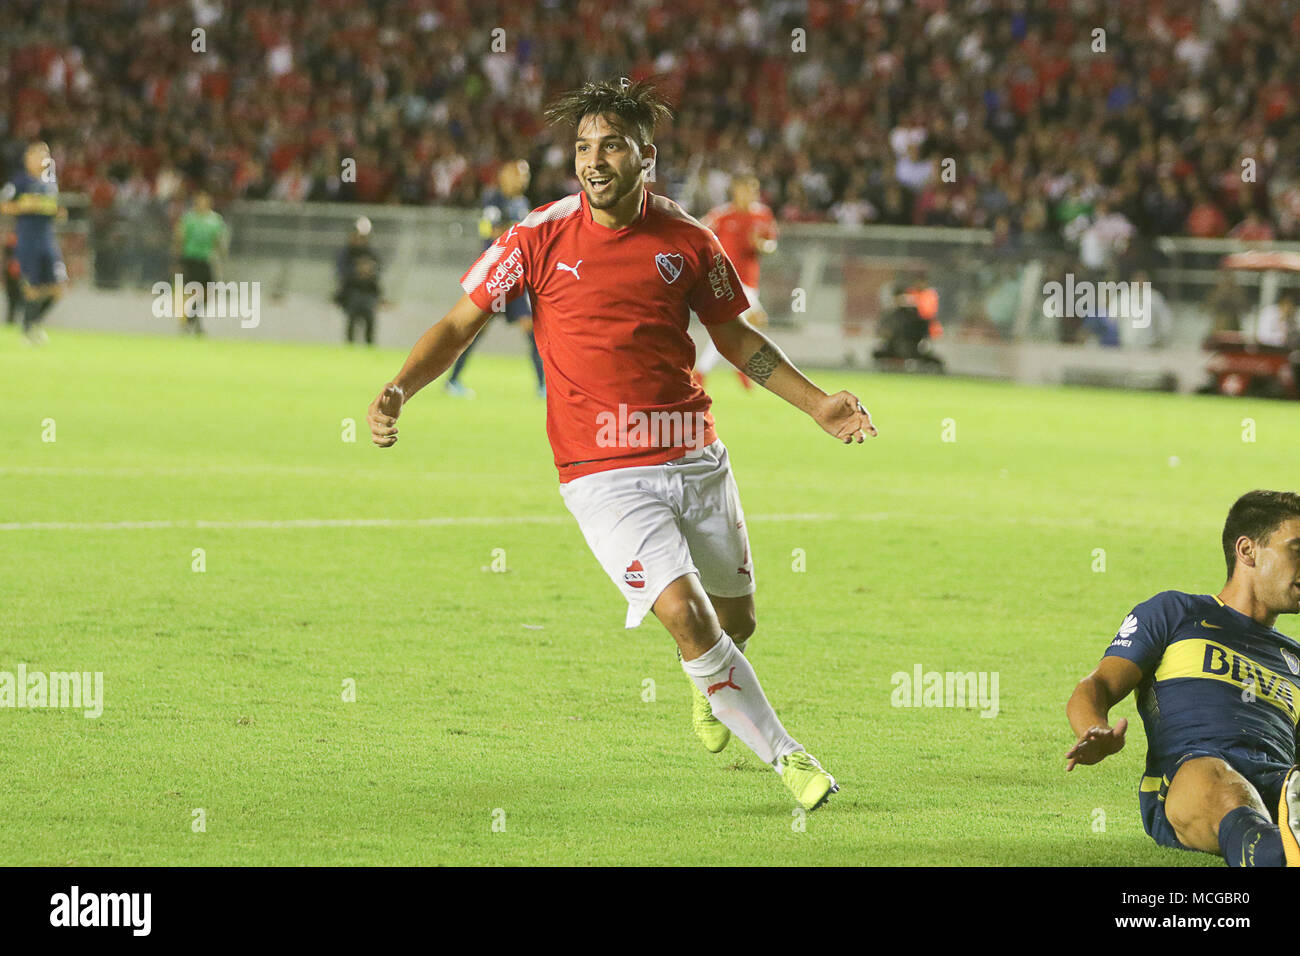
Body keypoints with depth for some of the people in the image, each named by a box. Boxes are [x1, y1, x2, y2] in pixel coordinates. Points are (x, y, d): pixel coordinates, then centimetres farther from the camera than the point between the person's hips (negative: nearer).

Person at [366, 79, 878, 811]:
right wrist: (399, 391, -15)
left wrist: (817, 403, 8)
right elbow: (460, 325, 0)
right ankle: (785, 754, -4)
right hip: (603, 470, -3)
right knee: (686, 613, -19)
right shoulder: (542, 237, -6)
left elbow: (736, 337, 15)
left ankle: (710, 690, 49)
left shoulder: (686, 241, 0)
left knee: (736, 621, 12)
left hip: (695, 459, 3)